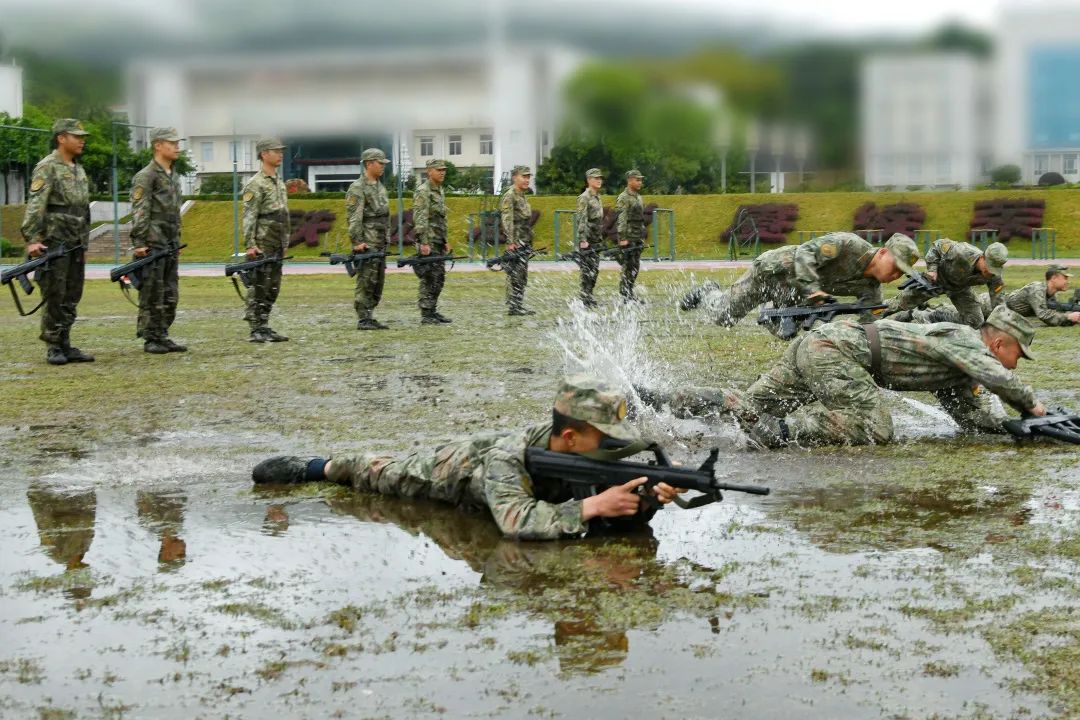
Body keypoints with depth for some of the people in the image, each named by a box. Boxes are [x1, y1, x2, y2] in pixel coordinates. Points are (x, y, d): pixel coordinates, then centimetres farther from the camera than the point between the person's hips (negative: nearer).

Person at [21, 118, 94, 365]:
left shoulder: (79, 169, 16)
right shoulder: (47, 167, -8)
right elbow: (35, 205, -17)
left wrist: (84, 243, 19)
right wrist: (32, 239, -26)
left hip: (76, 245, 7)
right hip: (54, 242, -7)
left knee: (71, 299, 8)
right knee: (54, 298, -3)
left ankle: (65, 346, 13)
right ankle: (53, 348, 3)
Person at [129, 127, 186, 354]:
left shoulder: (174, 177, 17)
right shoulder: (145, 177, -9)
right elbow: (139, 212, -15)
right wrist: (139, 243, -20)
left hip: (171, 246, 8)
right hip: (153, 245, -8)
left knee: (170, 296, 9)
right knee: (152, 295, -4)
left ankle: (163, 336, 16)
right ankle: (150, 339, 1)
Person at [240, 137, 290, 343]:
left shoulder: (279, 182, 16)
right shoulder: (256, 184, -11)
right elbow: (249, 217, -16)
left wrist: (285, 242, 19)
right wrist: (250, 245, -22)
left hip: (277, 246, 9)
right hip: (262, 246, -9)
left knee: (272, 289, 10)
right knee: (258, 289, -5)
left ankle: (264, 327, 15)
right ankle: (256, 331, -2)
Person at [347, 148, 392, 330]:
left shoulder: (381, 188, 17)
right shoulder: (357, 188, -10)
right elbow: (354, 219, -16)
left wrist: (387, 239, 18)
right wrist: (357, 242, -22)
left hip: (381, 243, 9)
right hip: (366, 244, -9)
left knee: (378, 282, 9)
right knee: (366, 281, -8)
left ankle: (370, 318, 14)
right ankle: (363, 320, -4)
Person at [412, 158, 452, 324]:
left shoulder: (439, 191, 17)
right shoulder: (422, 192, -12)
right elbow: (420, 219, -19)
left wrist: (445, 242, 21)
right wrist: (424, 243, -25)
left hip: (438, 242, 9)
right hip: (428, 242, -9)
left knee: (439, 278, 11)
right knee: (429, 279, -8)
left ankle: (433, 311, 17)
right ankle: (426, 315, -5)